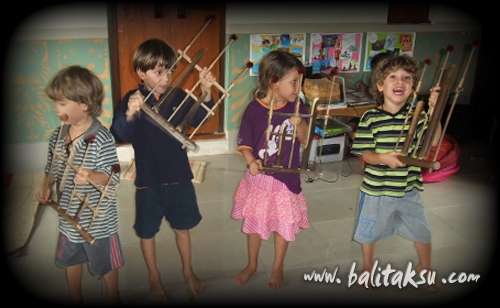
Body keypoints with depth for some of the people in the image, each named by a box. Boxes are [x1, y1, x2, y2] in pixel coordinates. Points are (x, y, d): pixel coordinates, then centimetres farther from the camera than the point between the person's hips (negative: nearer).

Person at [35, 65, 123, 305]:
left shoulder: (101, 138, -24)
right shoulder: (58, 136, -4)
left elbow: (113, 177, -25)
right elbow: (53, 167, 9)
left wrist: (91, 176, -43)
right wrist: (45, 186, -8)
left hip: (98, 219, -6)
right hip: (68, 216, 7)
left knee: (105, 263, 16)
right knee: (70, 259, 25)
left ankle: (114, 298, 42)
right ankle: (76, 299, 49)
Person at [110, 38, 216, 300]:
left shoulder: (178, 96, -4)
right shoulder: (132, 99, -12)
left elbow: (197, 120, -7)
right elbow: (120, 135, -20)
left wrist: (206, 93, -22)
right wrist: (129, 114, -40)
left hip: (179, 177, 2)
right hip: (148, 180, -2)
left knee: (182, 227, 18)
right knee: (147, 231, 14)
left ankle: (188, 270, 40)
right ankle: (154, 276, 37)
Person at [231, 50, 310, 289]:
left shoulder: (296, 107, -9)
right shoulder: (254, 109, -16)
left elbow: (305, 140, -3)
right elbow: (245, 144, -8)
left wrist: (299, 123, -22)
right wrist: (251, 161, -28)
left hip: (286, 178, 1)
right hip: (259, 178, -1)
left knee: (284, 225, 15)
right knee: (254, 223, 17)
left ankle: (278, 268, 39)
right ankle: (252, 264, 41)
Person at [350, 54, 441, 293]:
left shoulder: (416, 114, -4)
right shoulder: (370, 118, -12)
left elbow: (432, 142, -15)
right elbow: (364, 153, -10)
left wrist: (435, 111, -22)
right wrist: (382, 158, -29)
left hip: (408, 189, 2)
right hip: (376, 190, -2)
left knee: (422, 233, 15)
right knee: (368, 232, 16)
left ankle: (425, 267, 45)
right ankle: (367, 269, 44)